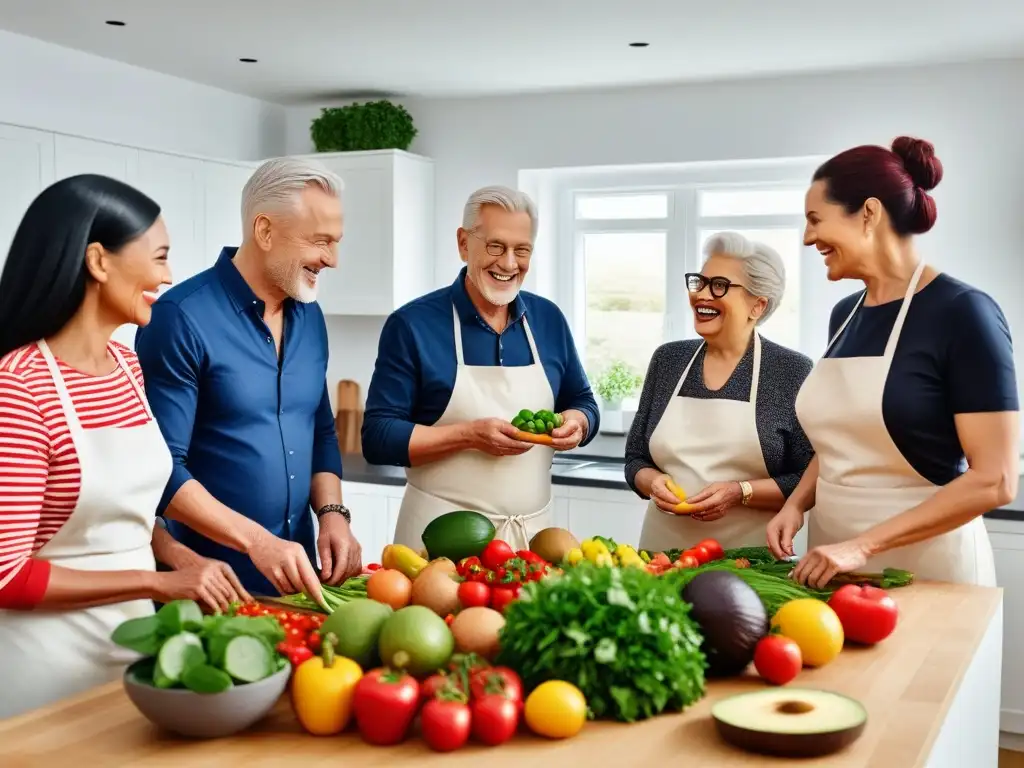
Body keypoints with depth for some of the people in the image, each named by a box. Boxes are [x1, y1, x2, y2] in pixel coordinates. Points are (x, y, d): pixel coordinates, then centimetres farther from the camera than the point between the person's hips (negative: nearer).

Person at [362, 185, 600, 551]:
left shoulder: (549, 319, 5)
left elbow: (582, 402, 15)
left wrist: (576, 422, -8)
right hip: (442, 533, -4)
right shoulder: (411, 324, -9)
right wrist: (469, 435, -22)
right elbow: (378, 438, -11)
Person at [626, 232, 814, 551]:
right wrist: (653, 483, -10)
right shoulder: (667, 359, 5)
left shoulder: (792, 371, -5)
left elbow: (810, 481, -6)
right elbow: (635, 459, 10)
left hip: (750, 558, -3)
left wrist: (741, 493, -18)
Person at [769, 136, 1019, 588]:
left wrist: (863, 545, -21)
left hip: (924, 572, -6)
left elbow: (994, 481, -17)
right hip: (832, 567, 6)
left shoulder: (961, 312, -13)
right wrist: (797, 503, 1)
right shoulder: (845, 314, 7)